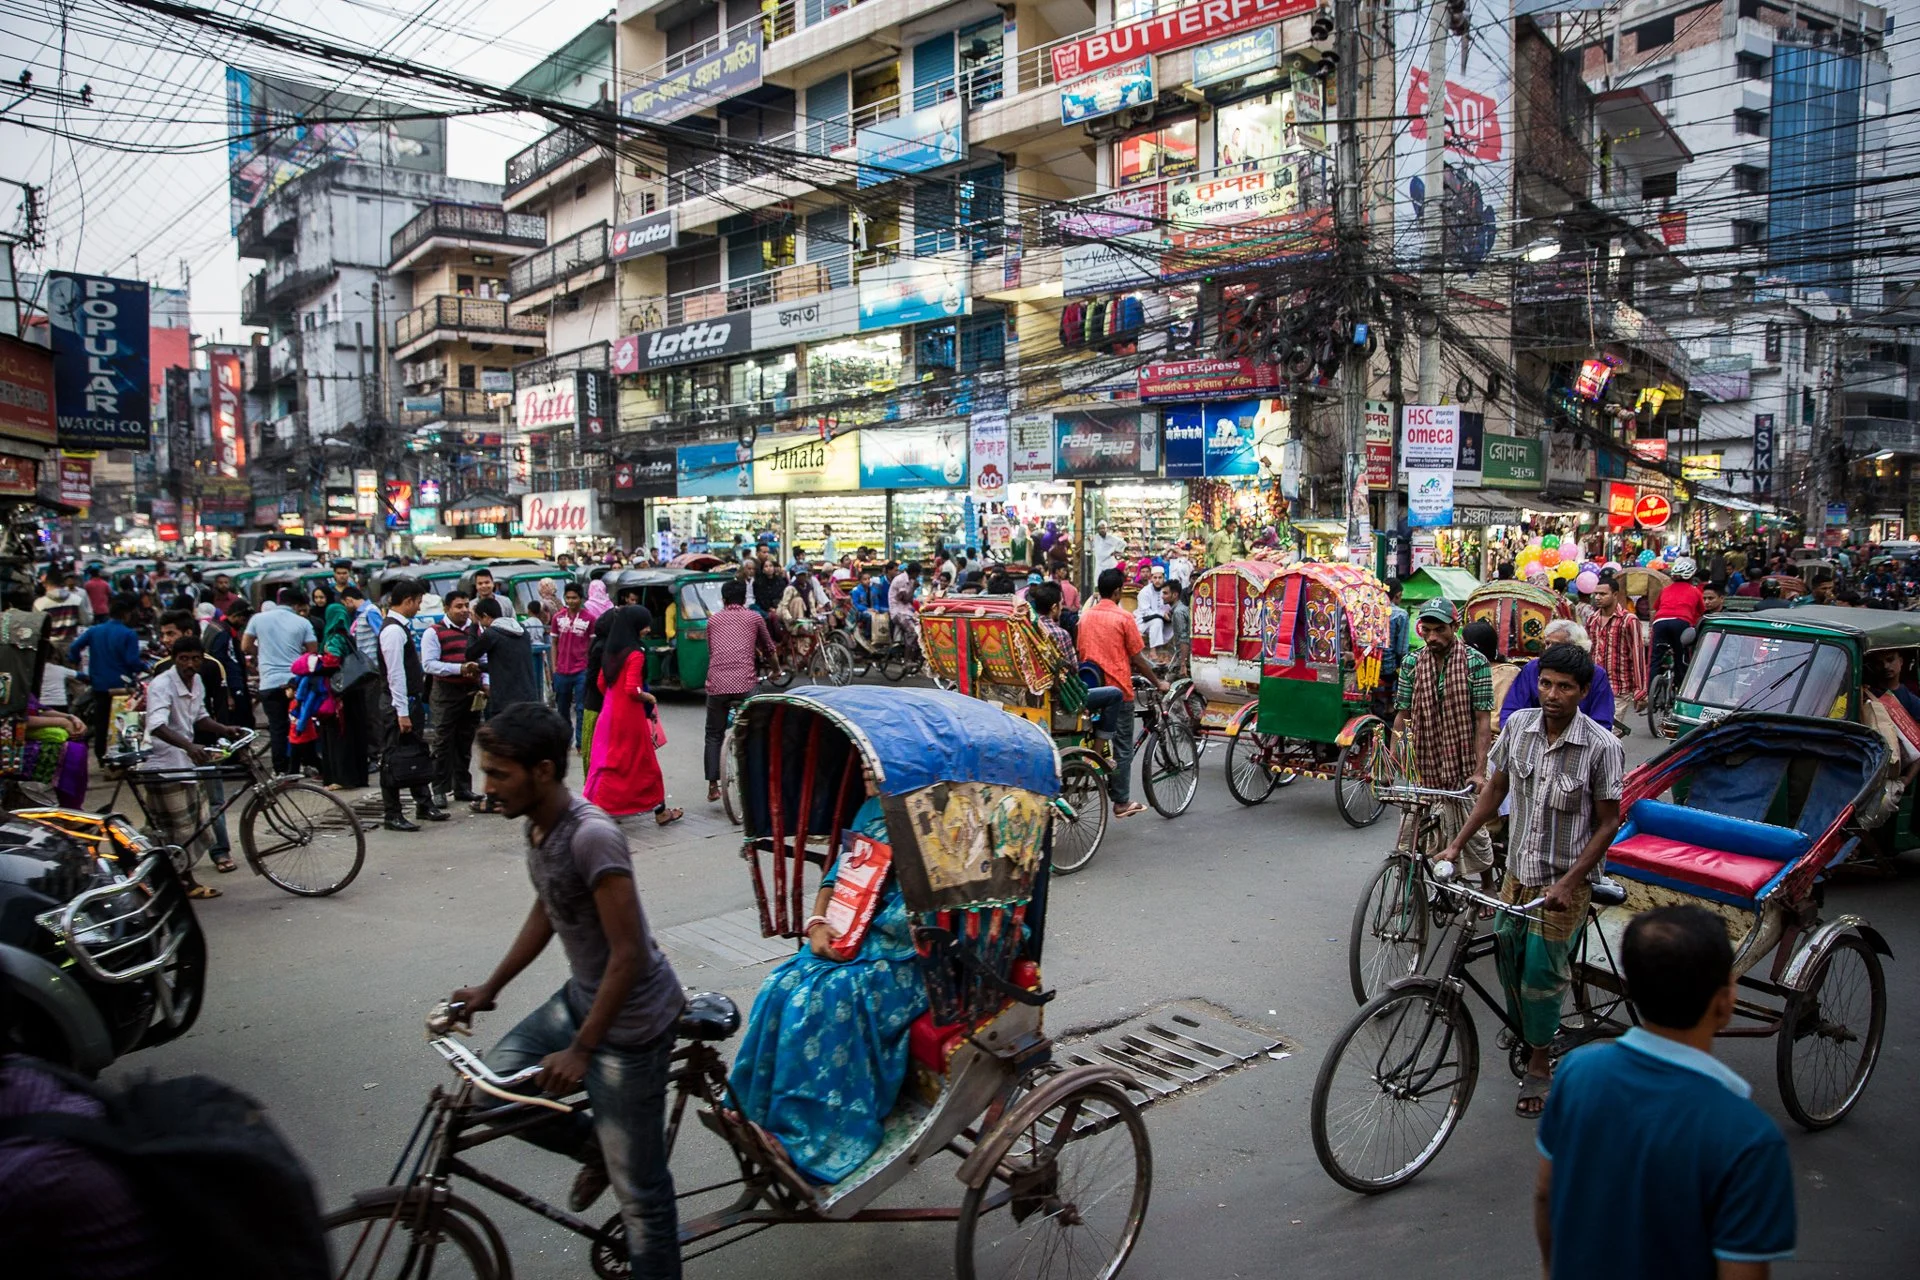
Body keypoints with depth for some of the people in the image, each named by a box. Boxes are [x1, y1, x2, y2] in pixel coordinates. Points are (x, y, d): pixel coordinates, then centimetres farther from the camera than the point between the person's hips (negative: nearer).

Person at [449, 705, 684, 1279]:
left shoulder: (592, 836, -28)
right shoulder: (539, 826, 1)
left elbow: (629, 954, -26)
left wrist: (580, 1050, -21)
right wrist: (489, 988, 21)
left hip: (630, 1018, -9)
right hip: (581, 996, 9)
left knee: (637, 1186, 1)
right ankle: (596, 1147, 25)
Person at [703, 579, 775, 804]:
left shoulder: (713, 620, 18)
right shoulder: (754, 618, 14)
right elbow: (769, 649, 26)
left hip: (717, 684, 2)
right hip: (745, 684, -2)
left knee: (714, 735, 14)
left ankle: (713, 786, 9)